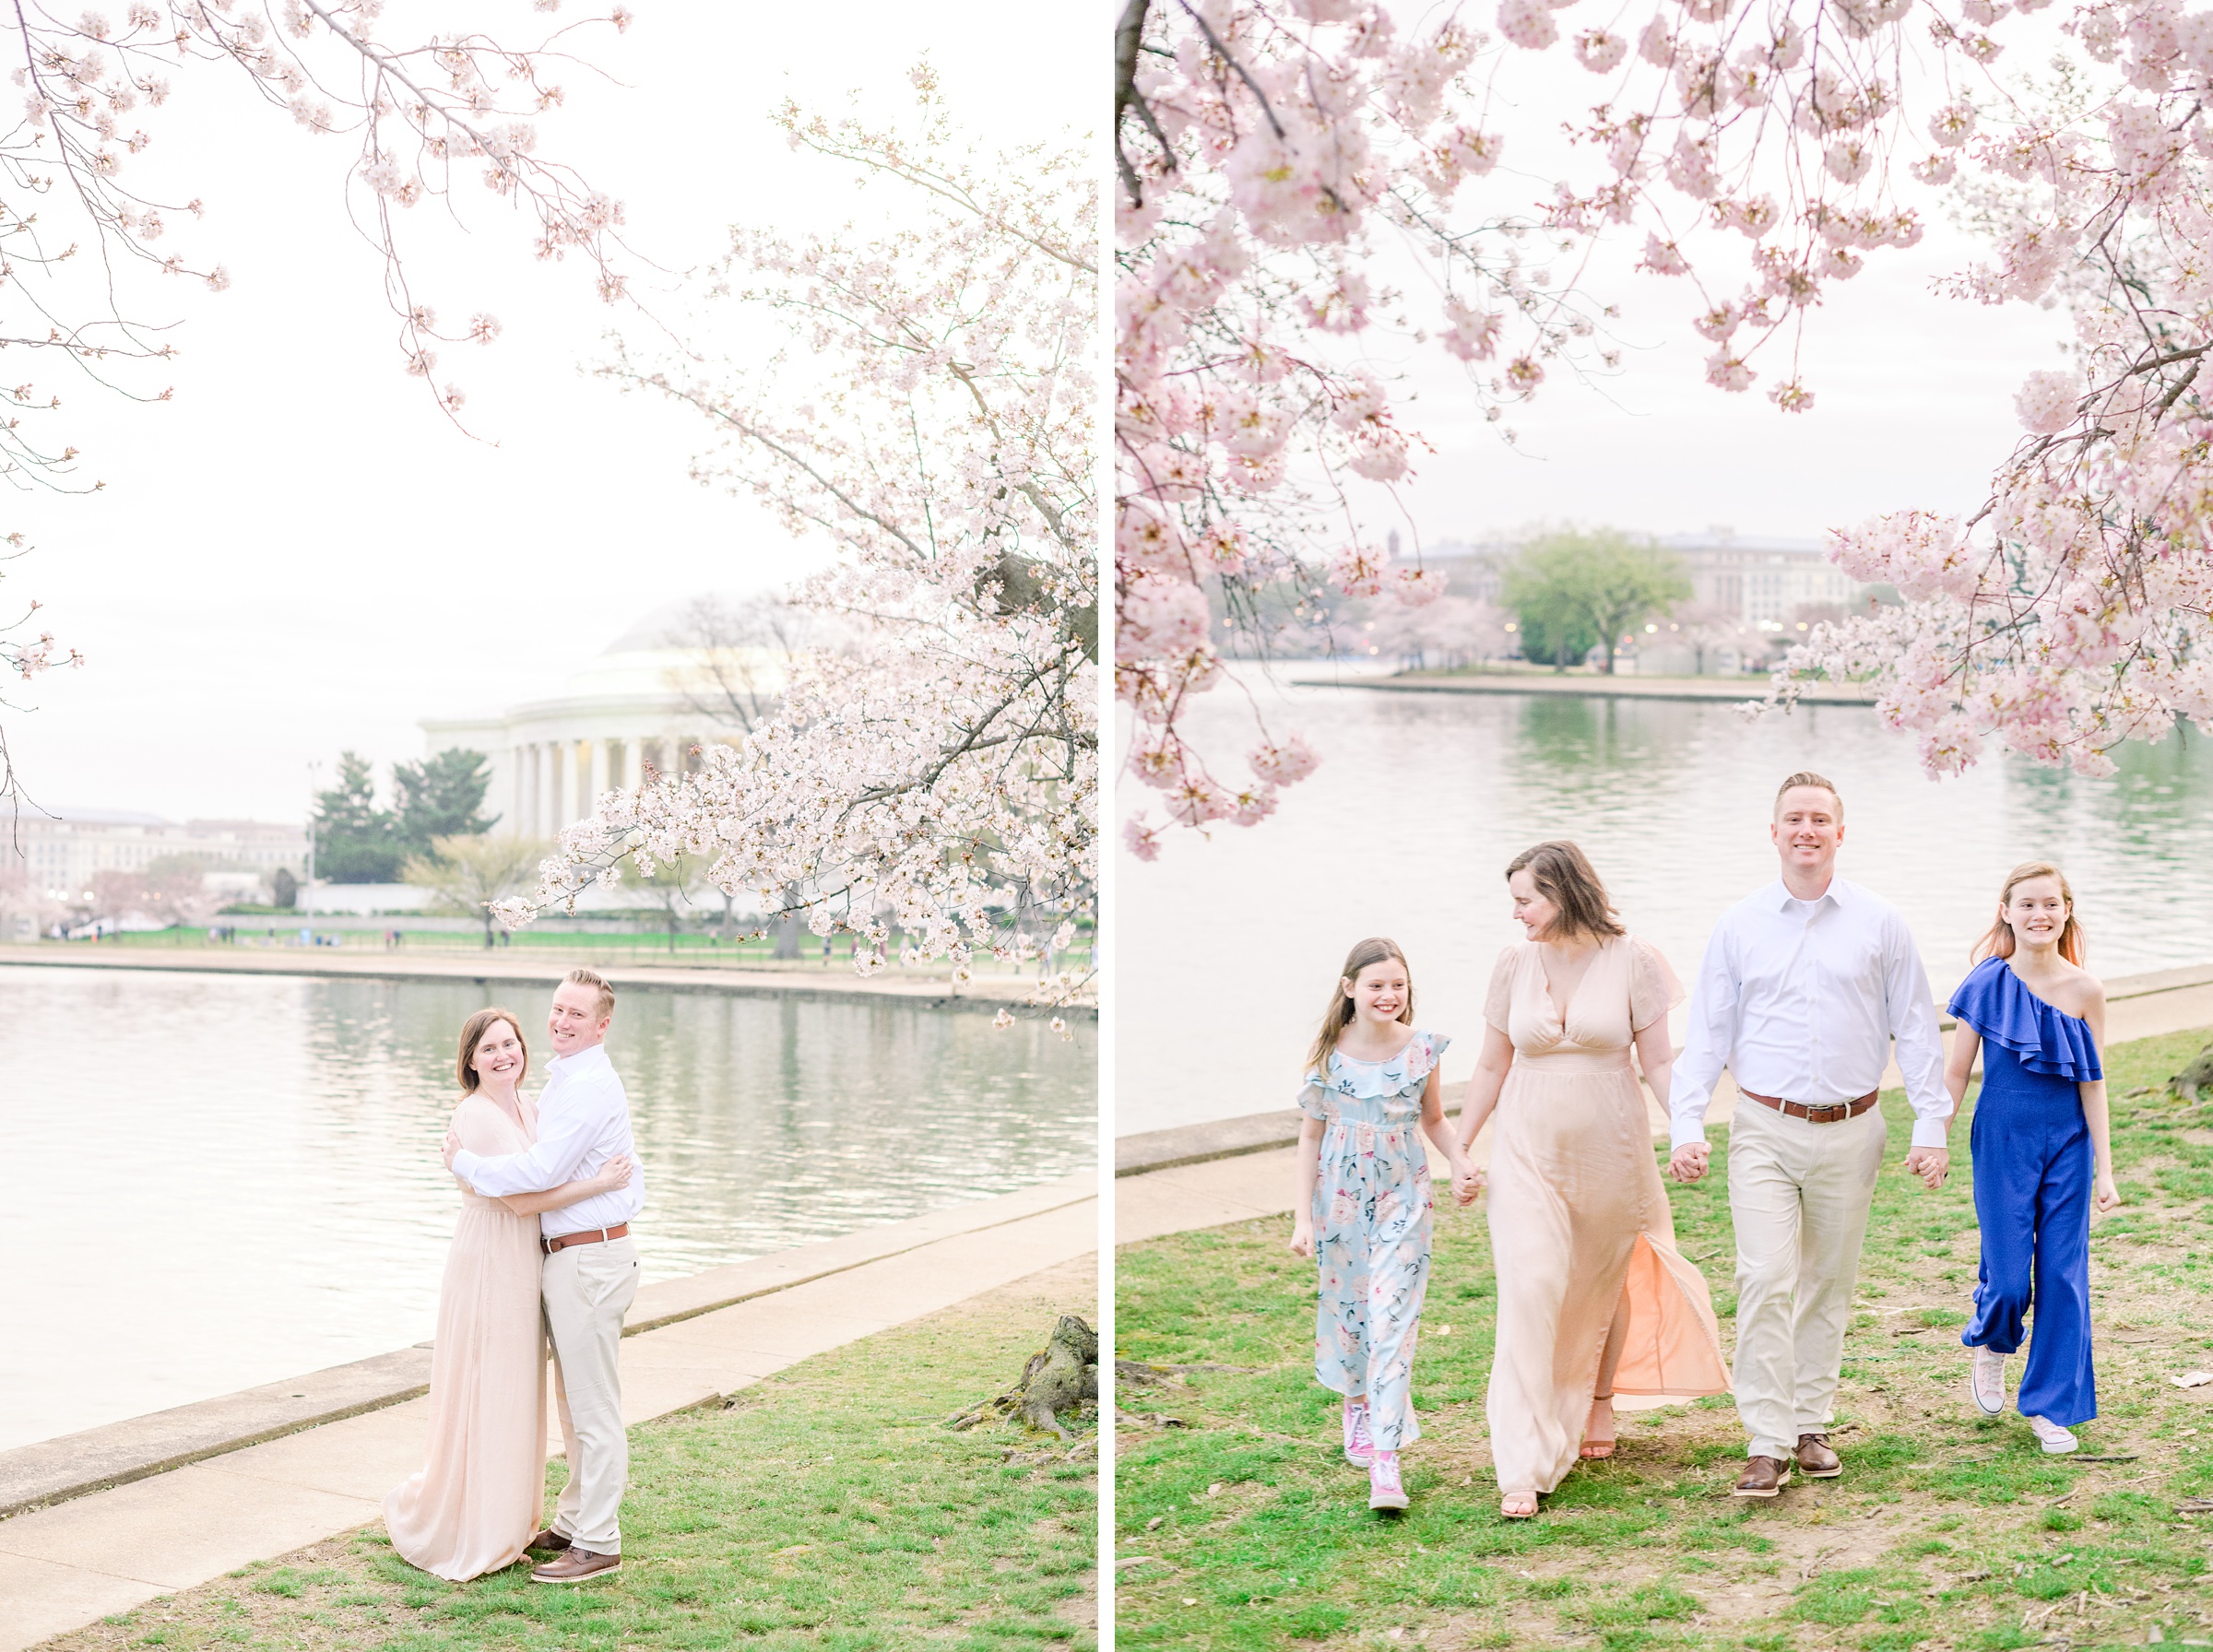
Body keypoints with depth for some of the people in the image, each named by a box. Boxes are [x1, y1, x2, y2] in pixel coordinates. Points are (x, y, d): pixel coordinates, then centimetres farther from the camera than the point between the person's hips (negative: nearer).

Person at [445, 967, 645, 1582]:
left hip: (589, 1259, -11)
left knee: (594, 1408, -4)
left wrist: (464, 1162, -11)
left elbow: (541, 1170, -24)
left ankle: (598, 1545, 1)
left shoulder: (590, 1087, -18)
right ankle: (573, 1523, 30)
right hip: (566, 1255, 11)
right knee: (573, 1400, 19)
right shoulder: (562, 1080, 16)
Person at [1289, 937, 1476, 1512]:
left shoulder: (1421, 1049, -5)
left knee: (1392, 1317, -9)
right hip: (1342, 1195, 1)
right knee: (1347, 1303, 14)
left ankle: (1386, 1454, -9)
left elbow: (1434, 1120, 9)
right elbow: (1311, 1136, -1)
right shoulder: (1329, 1054, -7)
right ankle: (1357, 1402, 43)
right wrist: (1302, 1216, -3)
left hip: (1403, 1195, -1)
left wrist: (1461, 1163, -10)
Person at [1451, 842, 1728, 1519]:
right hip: (1529, 1151, 0)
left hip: (1611, 1152, 0)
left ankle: (1599, 1401, 47)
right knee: (1530, 1291, -14)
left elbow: (1658, 1061, -4)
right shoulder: (1515, 963, 0)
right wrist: (1458, 1149, 7)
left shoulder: (1631, 962, -7)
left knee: (1604, 1286, 17)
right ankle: (1523, 1468, -15)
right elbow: (1492, 1067, 8)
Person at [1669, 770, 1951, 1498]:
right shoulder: (1738, 926, 3)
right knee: (1765, 1282, -13)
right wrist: (1685, 1126, -5)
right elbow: (1706, 1034, 5)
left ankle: (1810, 1427, 23)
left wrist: (1931, 1126, 1)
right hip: (1765, 1131, -1)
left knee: (1829, 1287, 10)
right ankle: (1766, 1444, -11)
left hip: (1849, 1132, 1)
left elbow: (1916, 1030, 8)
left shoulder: (1880, 925, 4)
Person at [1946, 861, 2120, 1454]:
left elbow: (2091, 1083, 2)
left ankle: (2051, 1406, 15)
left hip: (2068, 1145, 2)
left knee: (2063, 1276, 3)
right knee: (2007, 1277, -3)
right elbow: (1955, 1073, 1)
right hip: (2003, 1143, -1)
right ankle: (1989, 1345, 31)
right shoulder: (1987, 984, -5)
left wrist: (2104, 1169, 1)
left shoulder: (2084, 990, -1)